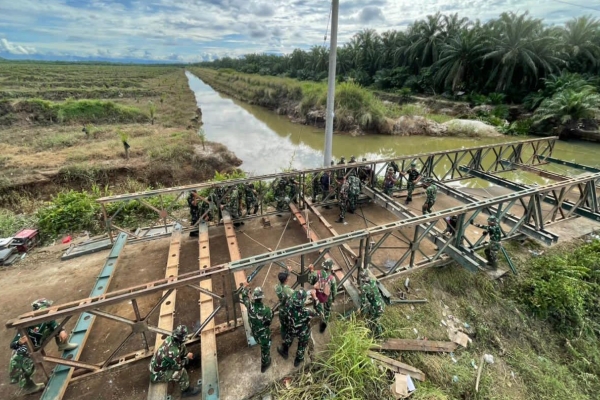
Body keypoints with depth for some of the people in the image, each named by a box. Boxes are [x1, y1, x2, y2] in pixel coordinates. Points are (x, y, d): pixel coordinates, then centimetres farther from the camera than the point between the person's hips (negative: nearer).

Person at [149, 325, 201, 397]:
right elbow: (178, 366, -21)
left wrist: (187, 354, 1)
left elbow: (181, 345, 5)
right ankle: (186, 390, 3)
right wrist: (187, 357, -5)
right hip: (157, 374, -7)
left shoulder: (170, 338, -18)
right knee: (181, 371, -22)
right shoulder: (173, 351, -39)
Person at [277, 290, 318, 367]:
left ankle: (284, 352, 61)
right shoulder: (307, 312, -43)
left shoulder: (290, 307, -36)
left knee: (287, 341, 34)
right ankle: (298, 360, 55)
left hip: (292, 330, 2)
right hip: (303, 333, -2)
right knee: (301, 346, 29)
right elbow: (317, 312, -23)